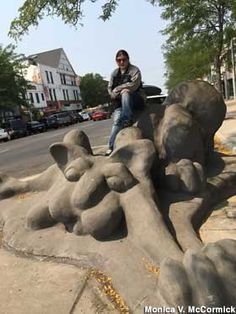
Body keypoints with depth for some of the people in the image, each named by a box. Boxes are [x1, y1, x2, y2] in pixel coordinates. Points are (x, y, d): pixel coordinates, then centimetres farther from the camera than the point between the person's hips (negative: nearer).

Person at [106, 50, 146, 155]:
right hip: (120, 102, 3)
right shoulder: (114, 73, 15)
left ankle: (128, 120, -31)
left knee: (126, 93, -36)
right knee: (117, 120, -22)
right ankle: (111, 147, -22)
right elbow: (110, 89, 9)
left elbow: (134, 85, -15)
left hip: (136, 99, -3)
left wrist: (117, 89, -9)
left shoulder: (134, 70, 0)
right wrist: (120, 91, -10)